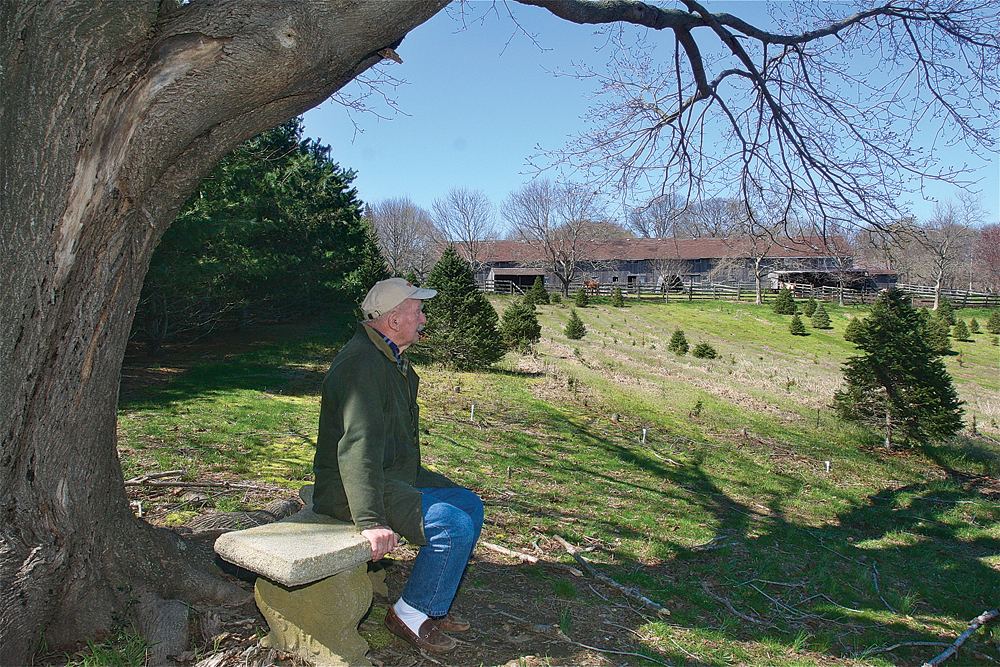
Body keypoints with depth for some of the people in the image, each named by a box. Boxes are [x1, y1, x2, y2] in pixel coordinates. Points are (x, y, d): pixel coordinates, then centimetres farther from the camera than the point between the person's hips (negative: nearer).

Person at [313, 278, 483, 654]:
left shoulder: (392, 361, 14)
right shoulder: (361, 363, -22)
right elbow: (358, 446, -32)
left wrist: (419, 478, 25)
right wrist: (370, 520, -36)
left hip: (395, 477, 11)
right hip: (349, 490, -11)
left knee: (469, 504, 8)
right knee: (454, 525, -20)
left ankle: (433, 605, 16)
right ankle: (410, 614, 0)